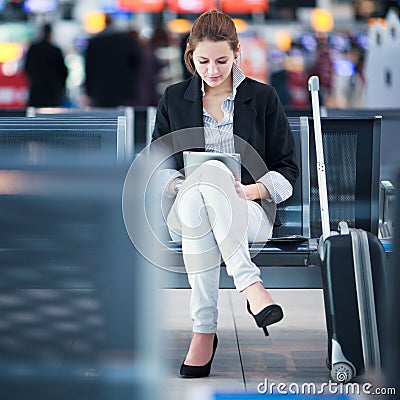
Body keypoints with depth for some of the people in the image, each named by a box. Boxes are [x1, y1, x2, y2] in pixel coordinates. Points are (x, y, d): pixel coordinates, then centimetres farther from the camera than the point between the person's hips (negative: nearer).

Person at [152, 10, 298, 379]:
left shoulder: (263, 98, 10)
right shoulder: (174, 99, 15)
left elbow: (287, 169, 9)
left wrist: (252, 190, -11)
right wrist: (178, 186, -6)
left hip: (248, 214, -1)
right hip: (184, 212, 1)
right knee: (198, 195, -39)